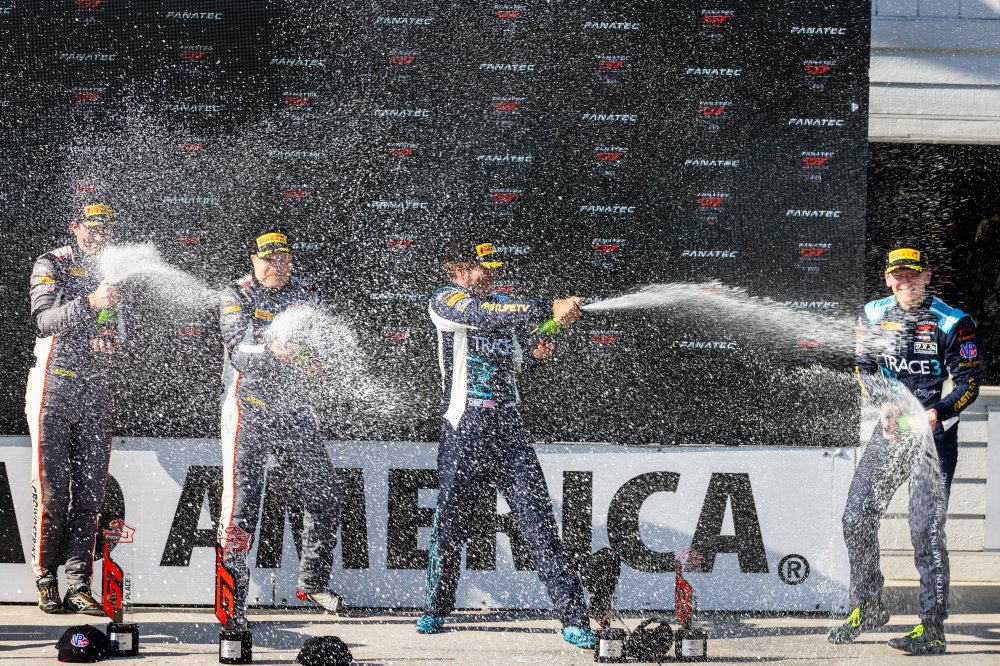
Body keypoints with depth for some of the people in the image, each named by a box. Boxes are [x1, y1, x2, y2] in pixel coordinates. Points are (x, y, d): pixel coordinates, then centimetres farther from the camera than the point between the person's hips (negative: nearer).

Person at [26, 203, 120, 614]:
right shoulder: (52, 265, 0)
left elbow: (123, 330, 23)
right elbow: (44, 319, -16)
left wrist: (112, 340, -2)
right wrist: (89, 303, -31)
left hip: (96, 393, 5)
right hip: (54, 390, -5)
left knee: (89, 495, 0)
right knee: (52, 492, -8)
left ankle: (78, 587, 0)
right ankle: (45, 580, 4)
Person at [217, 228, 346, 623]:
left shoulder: (305, 294, 8)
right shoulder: (238, 297, -4)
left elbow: (318, 356, 1)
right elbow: (239, 350, -20)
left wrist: (312, 359, -23)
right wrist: (271, 349, -40)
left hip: (294, 409, 5)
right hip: (249, 409, -5)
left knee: (324, 496, 5)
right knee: (242, 501, -11)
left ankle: (313, 582, 22)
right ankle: (231, 594, -7)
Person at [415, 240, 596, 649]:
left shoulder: (503, 304, 17)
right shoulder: (445, 301, -3)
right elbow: (485, 316, -23)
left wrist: (535, 351, 6)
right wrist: (549, 309, -31)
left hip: (510, 429, 4)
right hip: (465, 430, -4)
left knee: (538, 520, -4)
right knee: (452, 522, 3)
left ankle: (573, 618, -8)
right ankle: (435, 609, 24)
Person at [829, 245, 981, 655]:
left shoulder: (951, 323, -9)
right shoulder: (874, 316, 5)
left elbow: (969, 383, -7)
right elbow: (863, 367, 15)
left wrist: (935, 415, -22)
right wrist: (883, 404, -3)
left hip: (934, 432, -5)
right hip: (891, 428, 5)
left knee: (926, 528, -11)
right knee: (857, 518, 6)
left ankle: (932, 629, -9)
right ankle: (867, 608, 25)